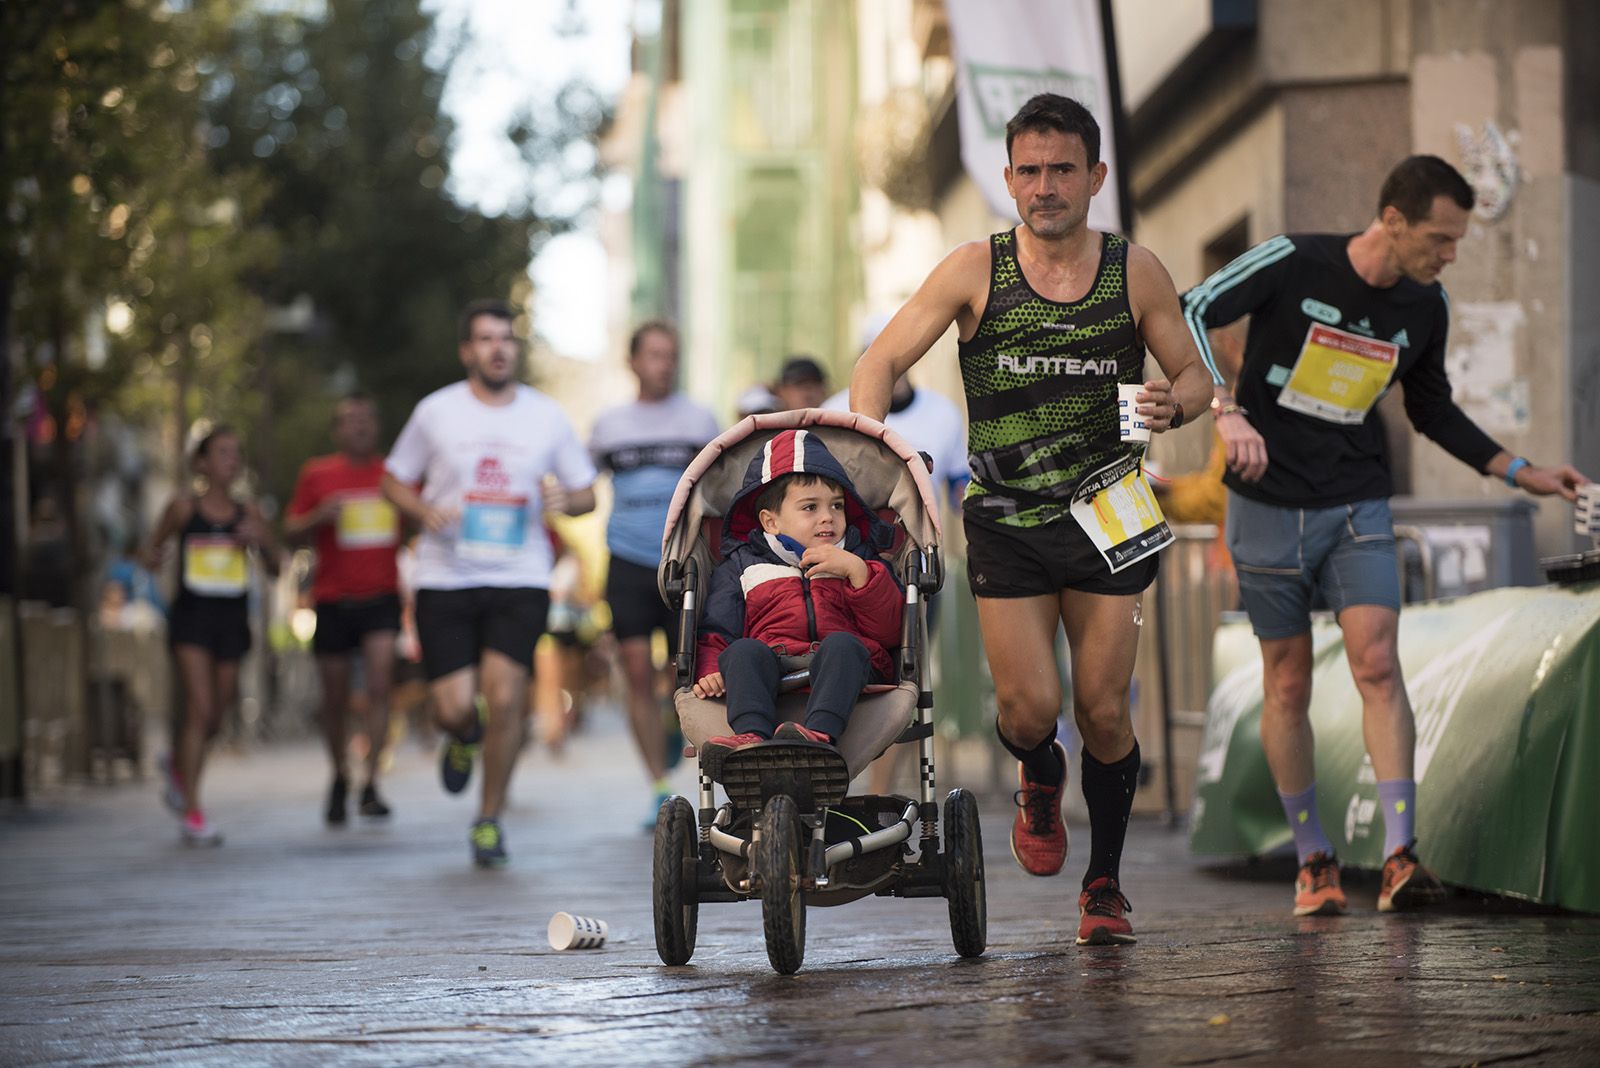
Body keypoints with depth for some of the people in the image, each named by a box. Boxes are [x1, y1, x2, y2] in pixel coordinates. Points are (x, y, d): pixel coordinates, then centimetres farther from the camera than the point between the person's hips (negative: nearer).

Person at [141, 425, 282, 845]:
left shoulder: (248, 513, 5)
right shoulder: (184, 507, 0)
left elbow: (275, 567, 9)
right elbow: (152, 547, 11)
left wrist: (261, 540, -10)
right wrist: (151, 555, -12)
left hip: (232, 621, 3)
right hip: (191, 617, -3)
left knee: (215, 718, 10)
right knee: (200, 708, -14)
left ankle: (178, 769, 42)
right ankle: (192, 813, -10)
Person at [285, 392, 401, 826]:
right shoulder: (317, 474, 4)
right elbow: (291, 530, 3)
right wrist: (320, 517, -15)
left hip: (382, 596, 0)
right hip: (333, 599, 0)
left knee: (379, 683, -17)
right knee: (335, 697, 7)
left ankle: (371, 786, -15)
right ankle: (340, 779, 29)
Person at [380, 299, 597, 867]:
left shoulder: (548, 416, 5)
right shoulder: (436, 411, 2)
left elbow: (587, 494, 13)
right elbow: (394, 481, 11)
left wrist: (563, 499, -11)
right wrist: (426, 511, -10)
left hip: (521, 580, 0)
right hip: (445, 579, 0)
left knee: (504, 696, -13)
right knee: (454, 707, -7)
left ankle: (490, 820, 4)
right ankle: (464, 737, 34)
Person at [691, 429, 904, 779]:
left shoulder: (859, 563, 26)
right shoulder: (742, 565, 25)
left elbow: (890, 631, 12)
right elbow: (716, 636, 16)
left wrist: (858, 572, 1)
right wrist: (711, 671, -6)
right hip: (773, 671, 0)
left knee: (841, 644, -33)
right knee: (744, 650, -31)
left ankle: (820, 733, -59)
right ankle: (751, 736, -57)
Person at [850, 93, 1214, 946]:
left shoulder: (1135, 272, 0)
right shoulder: (977, 271, -4)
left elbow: (1193, 372, 10)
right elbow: (879, 365, -1)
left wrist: (1174, 406, -14)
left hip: (1104, 515, 1)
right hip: (1005, 521, 0)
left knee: (1103, 714, -1)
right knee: (1029, 709, -9)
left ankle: (1105, 883, 20)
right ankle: (1038, 780, 29)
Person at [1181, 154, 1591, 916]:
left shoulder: (1425, 308, 1)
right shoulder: (1294, 262, -13)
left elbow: (1432, 409, 17)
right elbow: (1188, 315, -15)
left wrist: (1519, 473, 10)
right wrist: (1228, 411, -29)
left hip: (1357, 508, 3)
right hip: (1268, 504, -2)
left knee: (1377, 664, -14)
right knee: (1287, 686, 3)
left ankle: (1400, 857, -18)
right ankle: (1313, 860, 15)